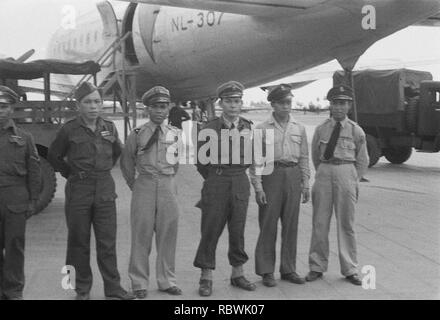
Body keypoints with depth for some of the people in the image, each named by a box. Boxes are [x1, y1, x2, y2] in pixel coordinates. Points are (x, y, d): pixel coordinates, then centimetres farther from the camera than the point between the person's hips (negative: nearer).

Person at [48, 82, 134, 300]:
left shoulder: (109, 128, 4)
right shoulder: (69, 129, -6)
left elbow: (117, 154, 20)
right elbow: (53, 155, 8)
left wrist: (113, 141, 0)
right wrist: (71, 174, 5)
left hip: (105, 190, 2)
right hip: (78, 191, -2)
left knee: (107, 242, 4)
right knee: (79, 241, 7)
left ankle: (113, 289, 10)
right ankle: (82, 288, 21)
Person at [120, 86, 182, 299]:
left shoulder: (176, 134, 6)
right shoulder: (137, 134, -1)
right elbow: (126, 162, 9)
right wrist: (134, 185, 10)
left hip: (168, 187, 2)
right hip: (144, 187, -2)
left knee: (168, 235, 7)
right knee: (141, 235, 1)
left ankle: (167, 281, 20)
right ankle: (139, 283, 13)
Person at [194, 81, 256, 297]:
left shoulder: (248, 128, 5)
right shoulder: (210, 129, -4)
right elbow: (201, 160, 4)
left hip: (241, 184, 3)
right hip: (216, 184, -3)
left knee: (238, 230, 9)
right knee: (210, 231, 0)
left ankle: (237, 274, 22)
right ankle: (206, 278, 9)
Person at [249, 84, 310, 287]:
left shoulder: (299, 128, 11)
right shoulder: (262, 129, 0)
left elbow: (304, 158, 13)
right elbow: (255, 161, -3)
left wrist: (305, 185, 8)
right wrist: (258, 187, -9)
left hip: (293, 177, 4)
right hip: (271, 176, -3)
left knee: (291, 225, 8)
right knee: (268, 225, 0)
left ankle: (288, 269, 19)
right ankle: (266, 271, 10)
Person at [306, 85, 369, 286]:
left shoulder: (356, 131, 2)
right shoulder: (321, 129, 5)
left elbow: (363, 160, 10)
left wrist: (353, 181, 7)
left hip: (346, 173, -1)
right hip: (324, 173, 1)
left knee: (346, 223, 4)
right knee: (320, 222, 4)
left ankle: (350, 269, 15)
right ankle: (317, 267, 15)